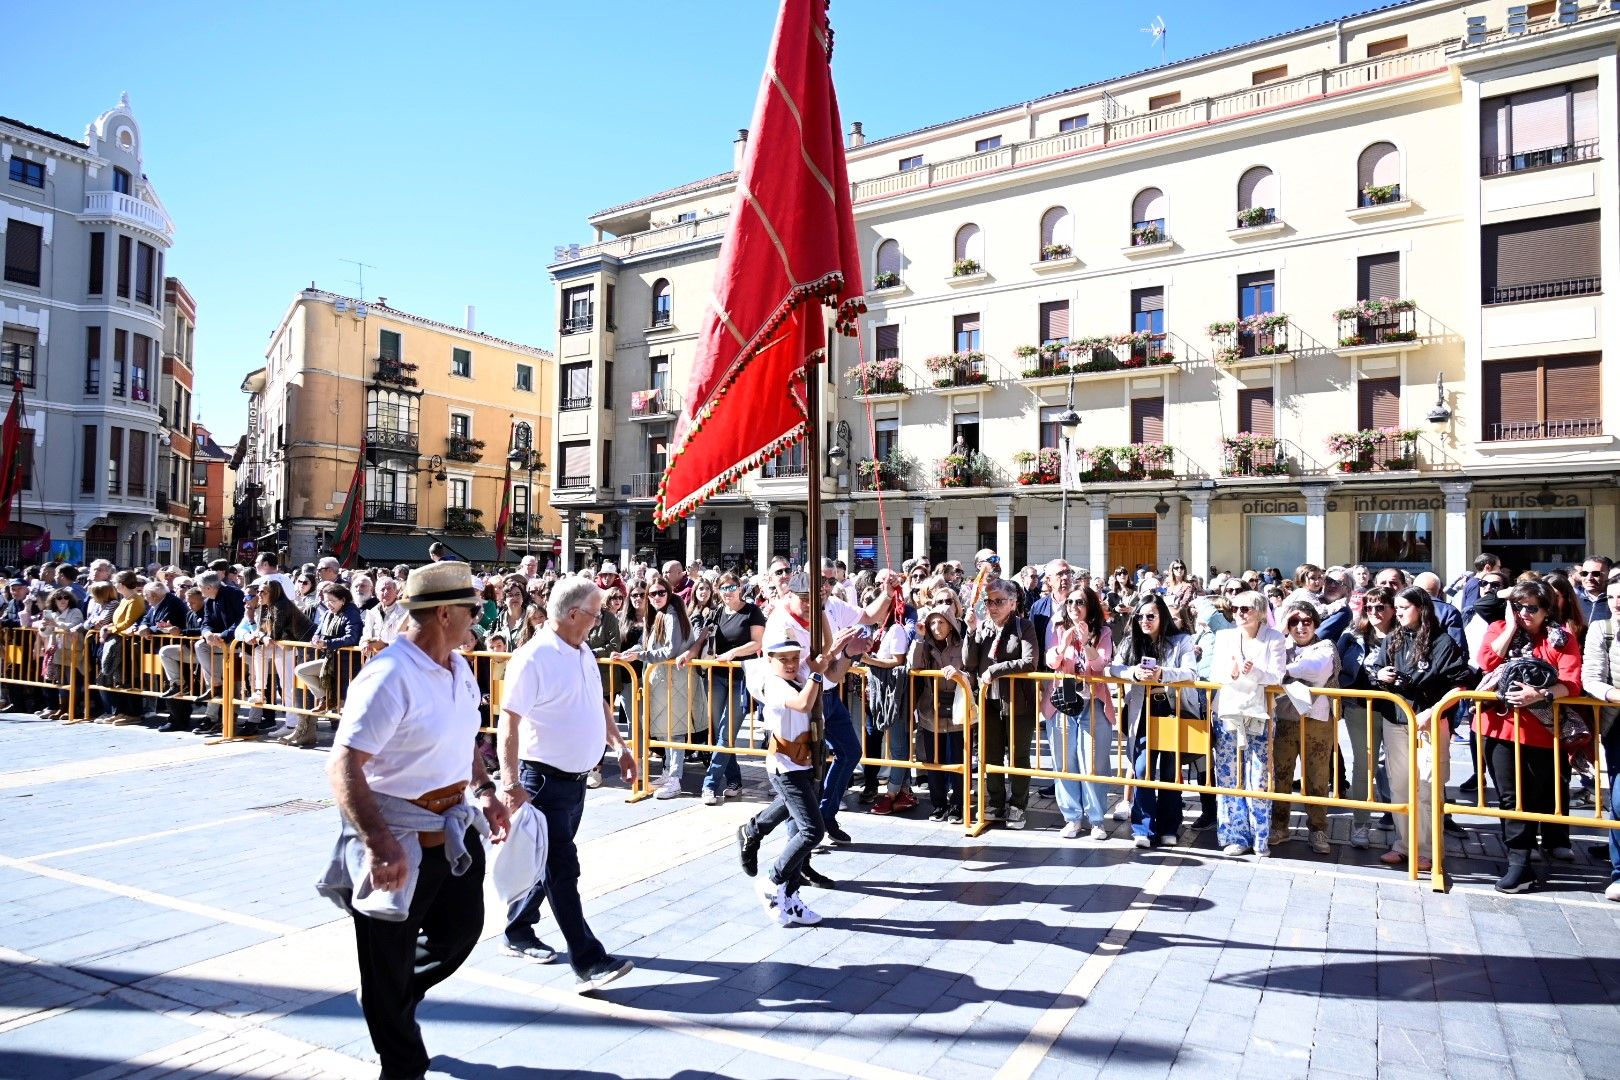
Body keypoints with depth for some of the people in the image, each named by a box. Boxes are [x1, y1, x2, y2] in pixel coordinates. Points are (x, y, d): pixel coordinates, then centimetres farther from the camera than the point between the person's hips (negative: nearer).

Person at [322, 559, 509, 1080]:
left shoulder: (459, 668, 3)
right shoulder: (389, 677, -25)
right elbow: (344, 766, -29)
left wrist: (485, 791, 3)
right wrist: (380, 845, -38)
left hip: (453, 832, 8)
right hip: (398, 844, -8)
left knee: (461, 931, 22)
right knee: (389, 967, 13)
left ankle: (393, 1004, 48)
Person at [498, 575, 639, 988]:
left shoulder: (583, 652, 9)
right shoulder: (533, 658, -19)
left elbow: (599, 702, 21)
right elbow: (509, 722, -21)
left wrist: (619, 746, 14)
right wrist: (511, 783, -27)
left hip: (576, 777, 9)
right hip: (545, 779, -9)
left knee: (550, 864, 19)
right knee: (562, 870, -5)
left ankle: (518, 933, 35)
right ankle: (589, 962, -2)